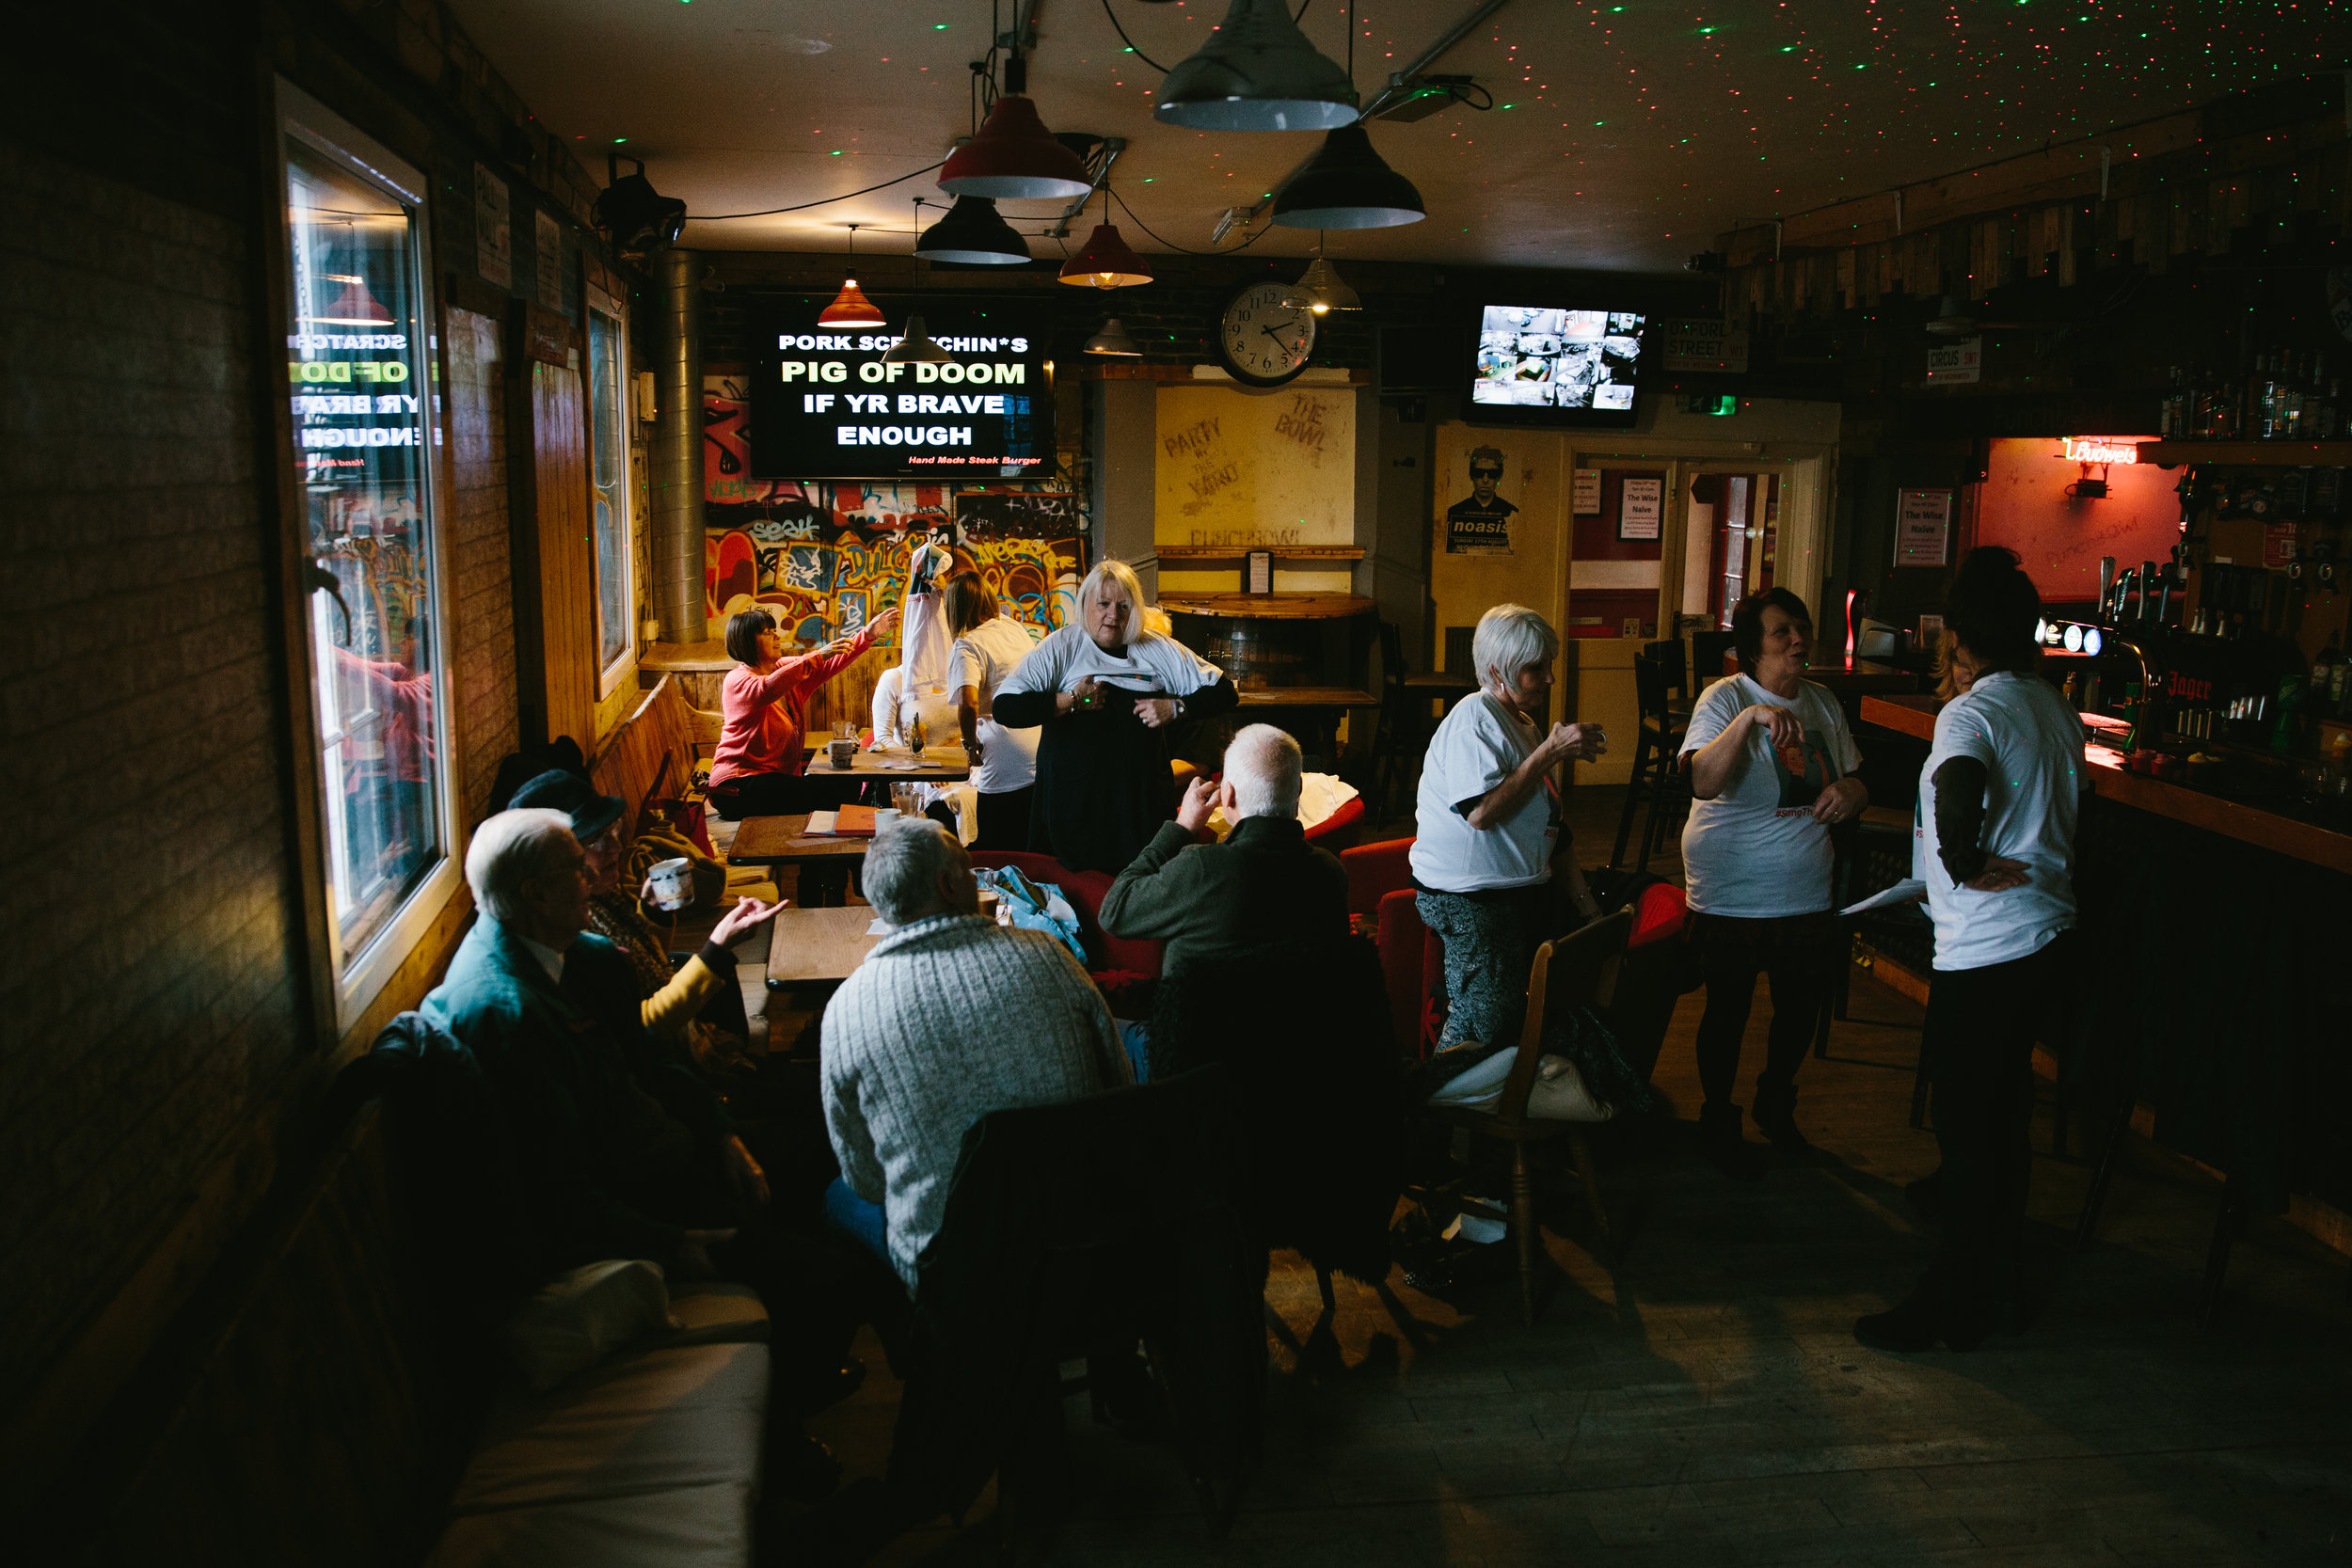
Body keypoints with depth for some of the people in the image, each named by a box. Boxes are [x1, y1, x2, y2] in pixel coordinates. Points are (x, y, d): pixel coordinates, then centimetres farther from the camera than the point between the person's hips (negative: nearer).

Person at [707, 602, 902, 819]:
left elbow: (830, 664, 4)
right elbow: (766, 689, -34)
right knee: (827, 793, -23)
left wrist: (867, 635, -11)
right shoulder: (738, 681, -12)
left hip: (780, 776, 8)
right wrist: (818, 656, -42)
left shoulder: (785, 669, 13)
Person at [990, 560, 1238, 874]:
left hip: (1143, 801, 2)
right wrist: (1071, 701, -13)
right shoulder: (1060, 648, 1)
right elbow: (1005, 708, -10)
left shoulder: (1160, 651, 7)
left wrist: (1176, 708, -5)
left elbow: (1224, 692, 10)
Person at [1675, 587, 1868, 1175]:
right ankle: (1717, 1121, 27)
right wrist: (1748, 719, -43)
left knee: (1803, 1003, 18)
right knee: (1729, 1009, 7)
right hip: (1733, 897, -6)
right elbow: (1703, 782, -31)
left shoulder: (1823, 704, 6)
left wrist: (1851, 790, -7)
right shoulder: (1725, 698, -14)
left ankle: (1775, 1103, 43)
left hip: (1807, 894, 6)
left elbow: (1855, 784, 17)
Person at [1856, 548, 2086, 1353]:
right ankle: (1995, 1278, 34)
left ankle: (1953, 1305, 10)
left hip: (1984, 949, -9)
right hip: (2049, 933, 9)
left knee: (1963, 1123, 1)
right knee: (2006, 1110, 20)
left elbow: (1958, 795, -39)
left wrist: (1965, 863, -23)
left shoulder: (1972, 713, -17)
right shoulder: (2057, 710, 10)